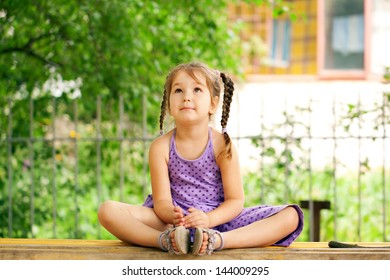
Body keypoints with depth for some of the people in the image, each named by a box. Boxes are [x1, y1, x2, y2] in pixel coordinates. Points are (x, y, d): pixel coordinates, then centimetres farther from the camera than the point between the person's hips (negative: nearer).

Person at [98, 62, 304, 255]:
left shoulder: (223, 146, -4)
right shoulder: (160, 147, -3)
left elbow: (235, 200, -5)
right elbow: (161, 200, -6)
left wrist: (209, 219, -27)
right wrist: (172, 216, -32)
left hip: (217, 220, 1)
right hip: (173, 220, -1)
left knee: (291, 216, -21)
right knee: (108, 210, -23)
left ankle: (217, 241, -43)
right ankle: (165, 239, -44)